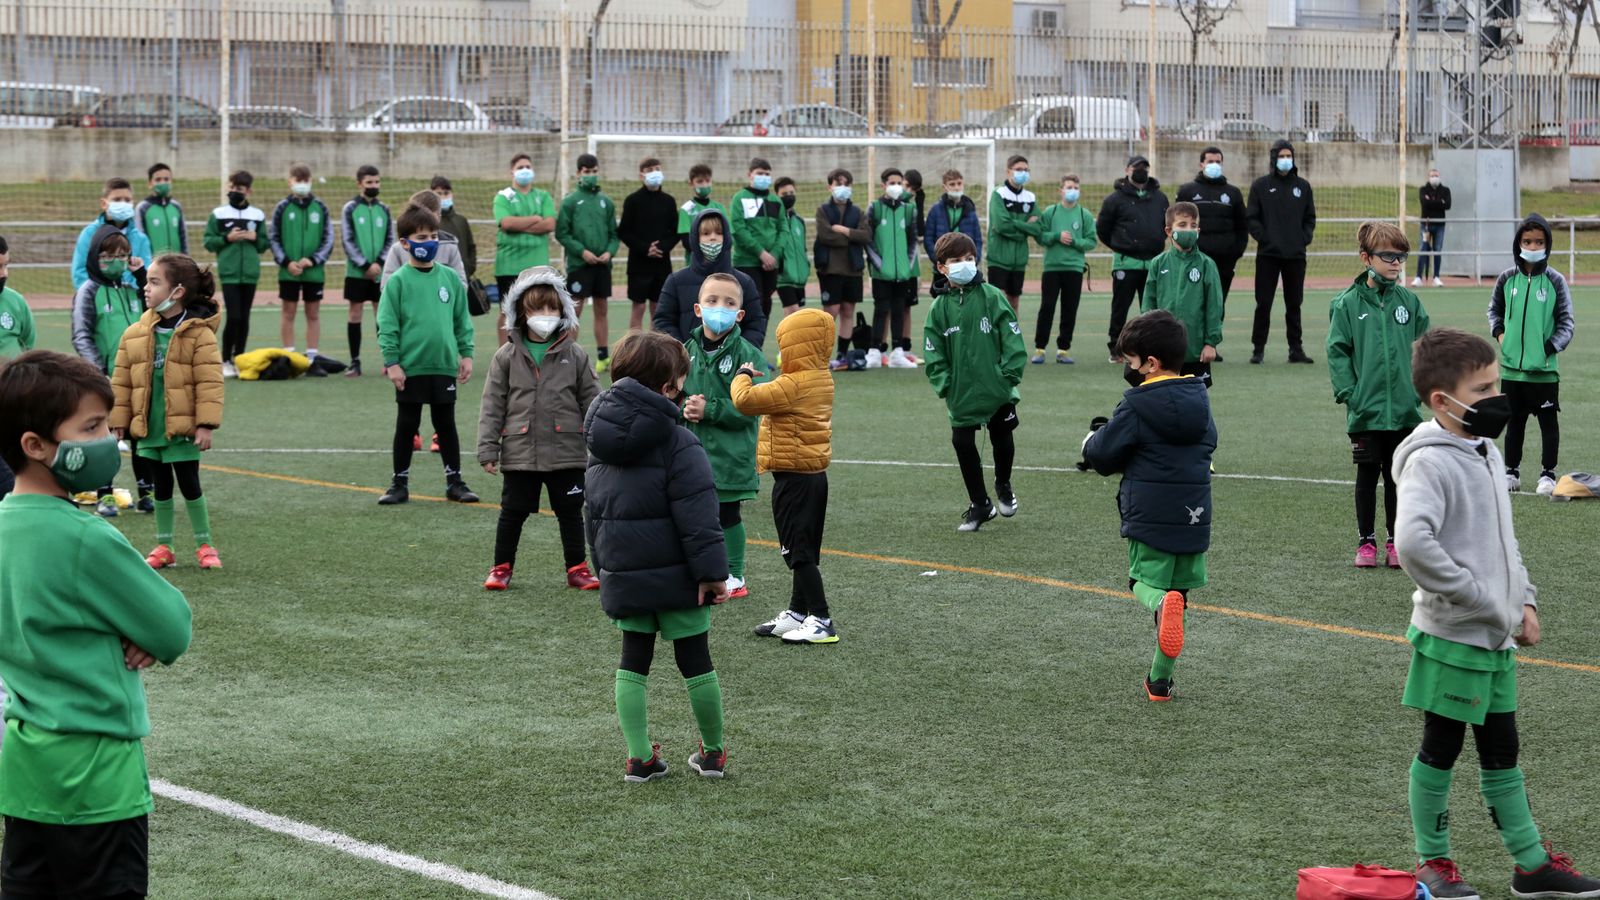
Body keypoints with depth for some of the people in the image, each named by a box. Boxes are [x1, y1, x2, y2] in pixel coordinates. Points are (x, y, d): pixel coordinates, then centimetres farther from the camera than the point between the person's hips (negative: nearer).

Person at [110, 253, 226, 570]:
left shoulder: (199, 333, -12)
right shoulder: (134, 334, 2)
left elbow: (209, 383, -13)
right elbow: (121, 383, 7)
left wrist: (206, 425, -16)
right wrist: (119, 422, 5)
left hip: (183, 430, -4)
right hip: (149, 429, 4)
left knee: (190, 486, 3)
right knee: (161, 488, 13)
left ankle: (204, 545, 17)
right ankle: (163, 547, 22)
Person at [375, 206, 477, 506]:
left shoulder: (450, 278, 4)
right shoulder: (398, 281, -6)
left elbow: (462, 319, 10)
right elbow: (387, 324, -7)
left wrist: (466, 354, 7)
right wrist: (392, 362, -11)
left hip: (444, 366, 3)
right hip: (410, 367, -3)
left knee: (446, 425, 12)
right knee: (406, 426, 8)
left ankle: (454, 481, 20)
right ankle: (400, 484, 17)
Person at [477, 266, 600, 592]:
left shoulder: (574, 355, 2)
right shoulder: (507, 357, 0)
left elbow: (592, 402, 7)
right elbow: (492, 405, 1)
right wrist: (488, 449, -4)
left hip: (567, 452, 0)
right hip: (520, 452, 0)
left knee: (571, 512, 8)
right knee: (513, 512, 9)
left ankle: (577, 568, 20)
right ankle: (501, 567, 23)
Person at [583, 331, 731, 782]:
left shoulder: (601, 443, 5)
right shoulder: (677, 443, -16)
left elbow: (593, 512, 13)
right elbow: (697, 515, -20)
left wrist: (604, 565, 22)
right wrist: (712, 570, -17)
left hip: (623, 574, 5)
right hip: (675, 576, -5)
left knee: (633, 660, 11)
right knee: (695, 660, 9)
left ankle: (639, 757, 6)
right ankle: (713, 752, 19)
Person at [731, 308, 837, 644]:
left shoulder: (793, 385, -22)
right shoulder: (821, 379, 7)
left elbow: (745, 400, -26)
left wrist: (744, 376, -7)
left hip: (794, 477, -10)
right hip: (814, 474, 10)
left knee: (799, 552, -5)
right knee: (804, 550, 18)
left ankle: (822, 621, -5)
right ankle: (798, 613, 28)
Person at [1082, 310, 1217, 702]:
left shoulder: (1136, 407, -11)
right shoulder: (1199, 400, 7)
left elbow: (1103, 456, -6)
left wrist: (1092, 440, 17)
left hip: (1148, 516, -5)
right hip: (1195, 517, 5)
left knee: (1145, 581, 10)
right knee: (1179, 588, 14)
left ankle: (1162, 603, -29)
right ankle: (1160, 680, 17)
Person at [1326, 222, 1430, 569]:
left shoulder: (1408, 301, 4)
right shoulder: (1348, 303, -5)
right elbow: (1337, 351, -5)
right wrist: (1348, 393, -12)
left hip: (1404, 410, 3)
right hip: (1365, 410, -3)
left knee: (1397, 475, 10)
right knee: (1367, 476, 6)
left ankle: (1396, 540, 19)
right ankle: (1366, 541, 15)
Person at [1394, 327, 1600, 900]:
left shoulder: (1486, 453, 10)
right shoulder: (1430, 461, -19)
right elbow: (1414, 543, -33)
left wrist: (1523, 600, 9)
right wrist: (1481, 601, -25)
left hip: (1496, 638, 8)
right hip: (1452, 637, -8)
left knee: (1501, 749, 15)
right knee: (1441, 747, 5)